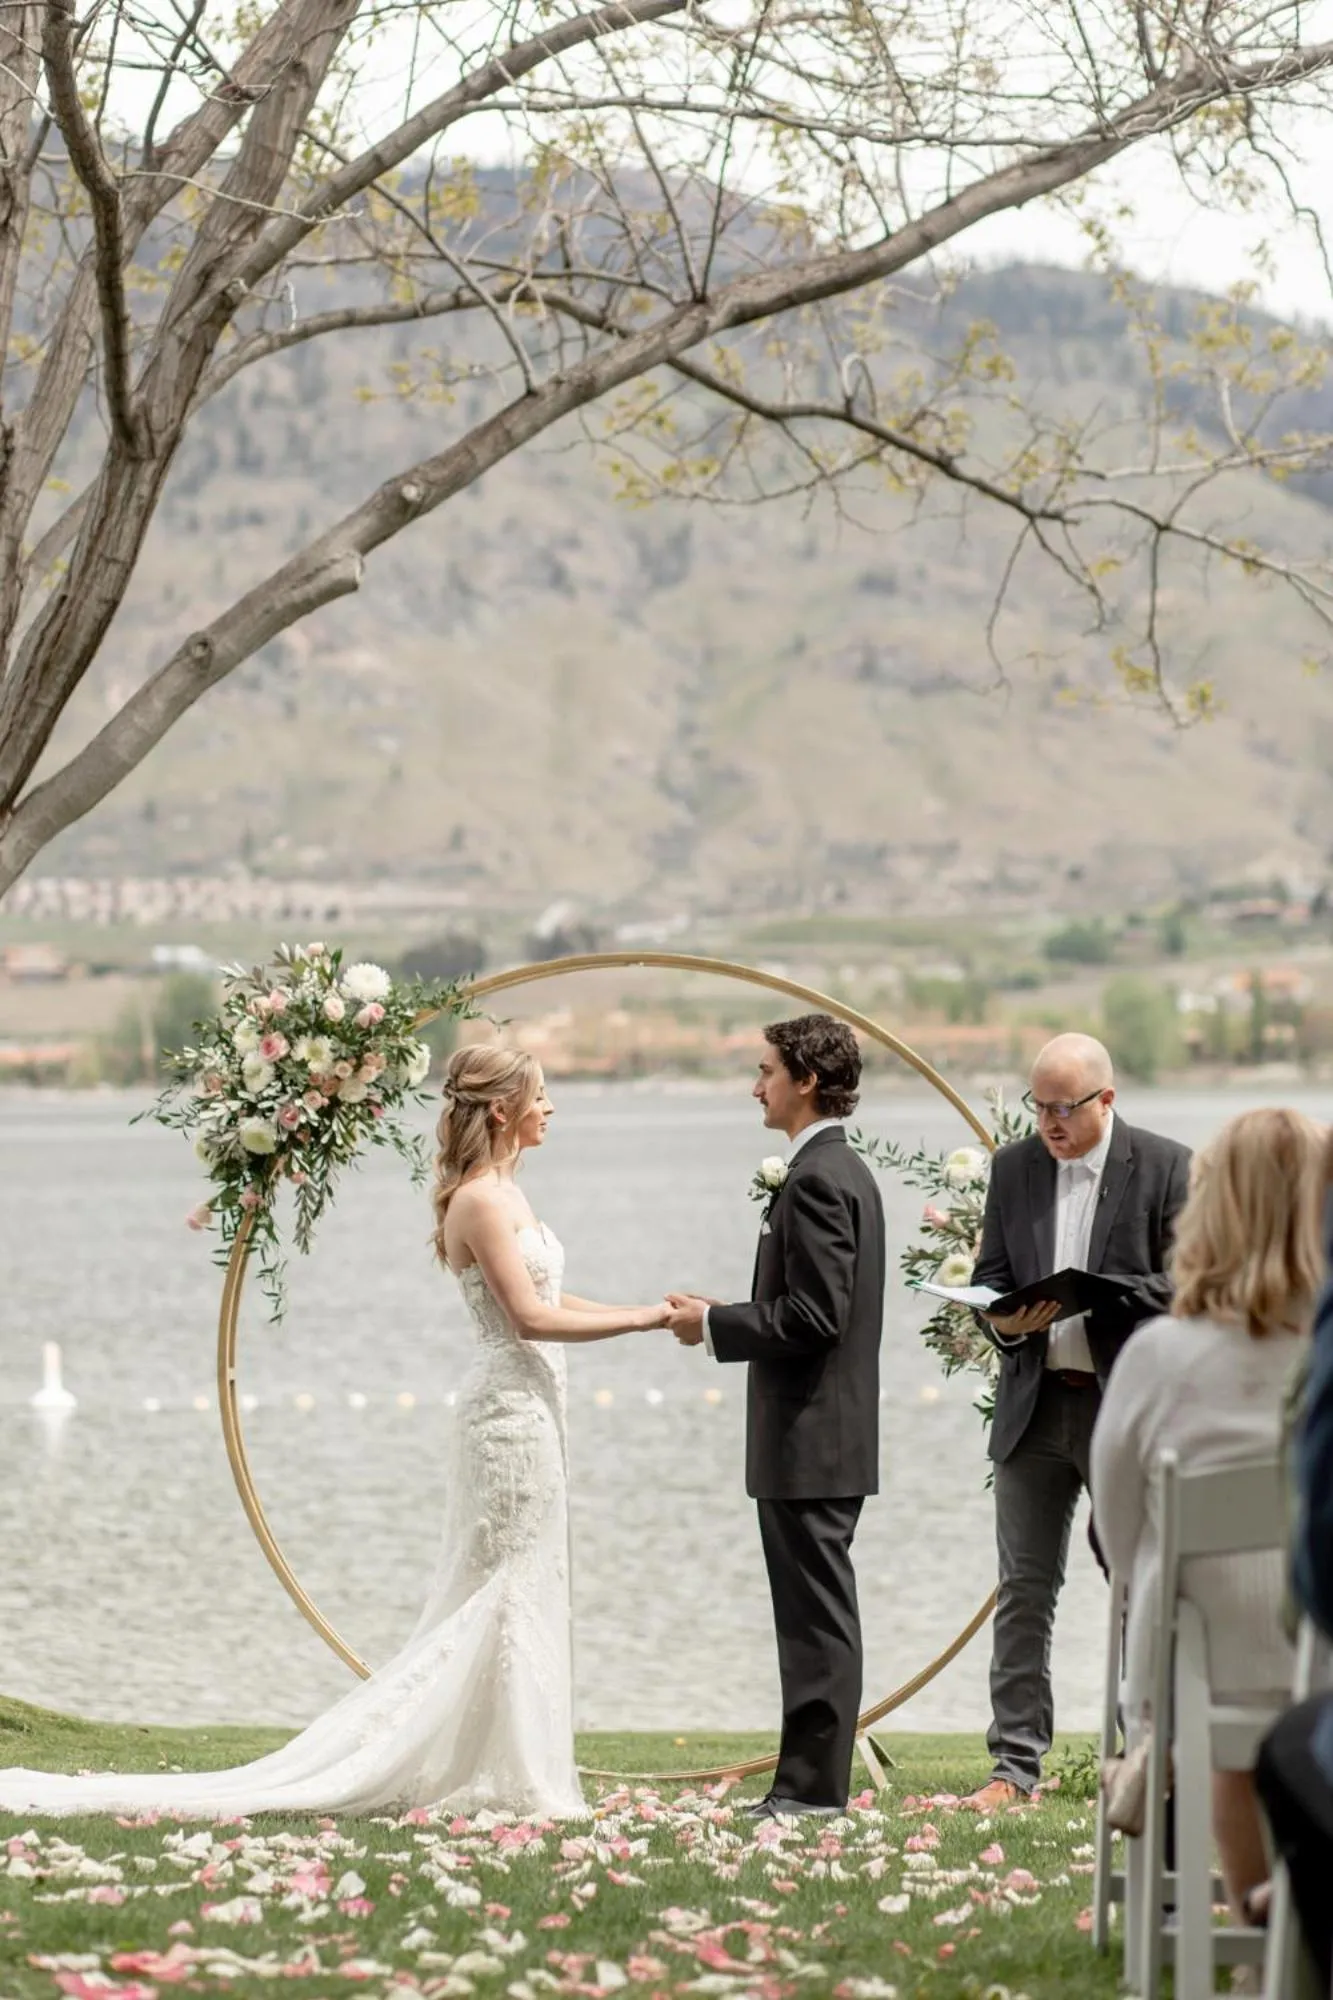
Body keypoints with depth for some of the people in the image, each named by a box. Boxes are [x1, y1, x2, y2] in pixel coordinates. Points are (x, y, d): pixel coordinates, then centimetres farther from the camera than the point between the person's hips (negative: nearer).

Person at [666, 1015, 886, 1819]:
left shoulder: (817, 1179, -17)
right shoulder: (844, 1171, 16)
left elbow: (813, 1318, -22)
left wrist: (714, 1323, -12)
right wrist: (724, 1316, 12)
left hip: (809, 1441, -11)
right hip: (826, 1436, 11)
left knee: (817, 1613, -6)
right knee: (819, 1612, 12)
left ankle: (814, 1786, -3)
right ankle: (812, 1782, 17)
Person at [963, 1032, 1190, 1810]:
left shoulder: (1166, 1168, -4)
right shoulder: (1014, 1168, 9)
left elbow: (1179, 1288, -6)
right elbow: (991, 1275, 12)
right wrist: (1005, 1319, -10)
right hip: (1035, 1403, 4)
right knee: (1025, 1590, 3)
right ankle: (1015, 1766, 5)